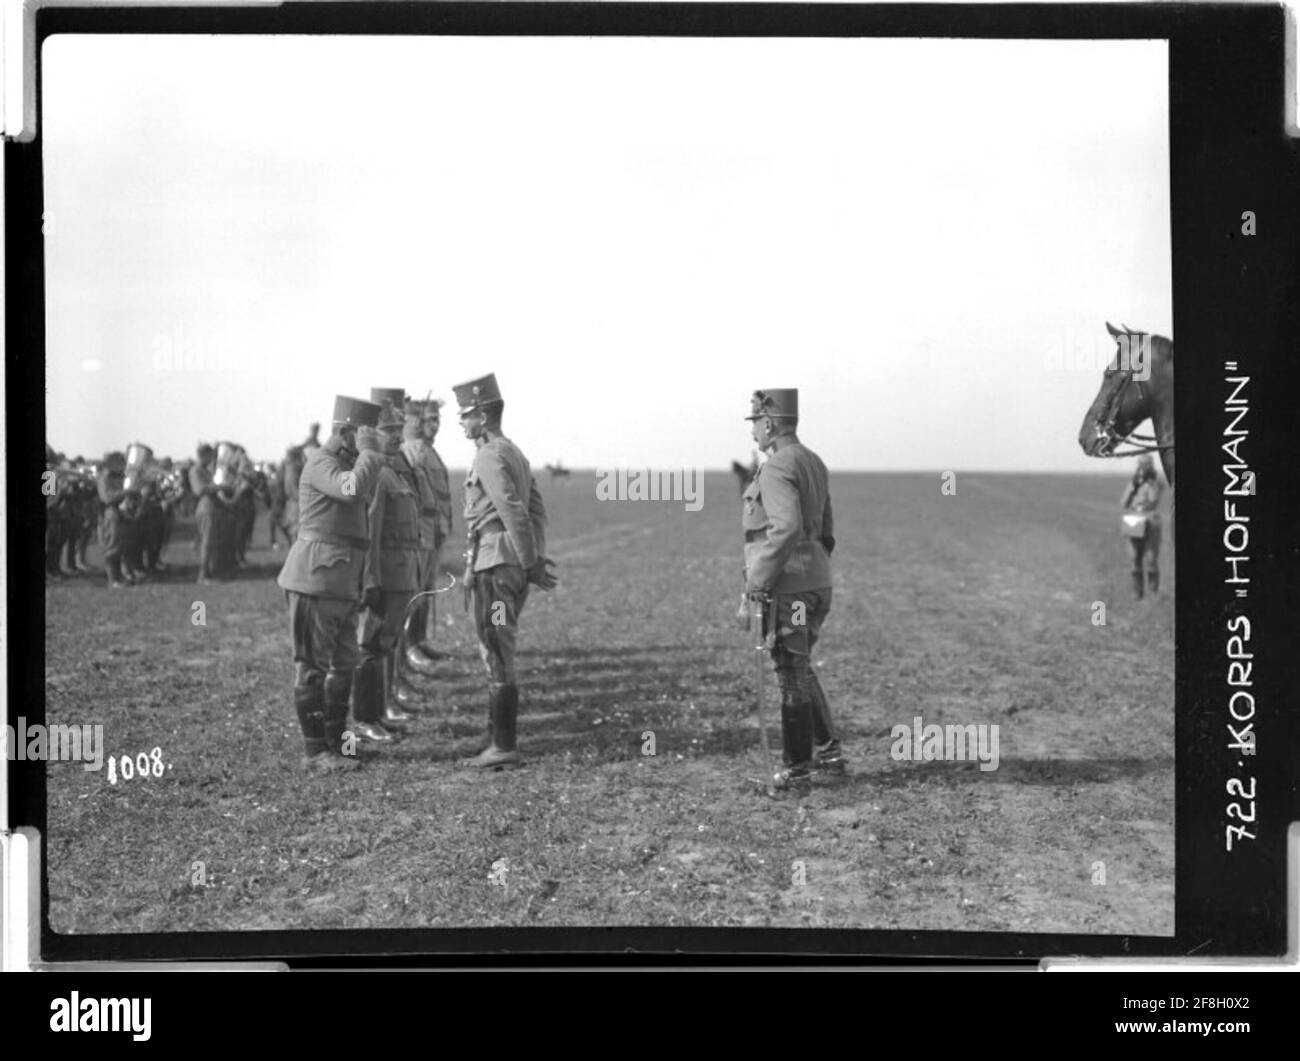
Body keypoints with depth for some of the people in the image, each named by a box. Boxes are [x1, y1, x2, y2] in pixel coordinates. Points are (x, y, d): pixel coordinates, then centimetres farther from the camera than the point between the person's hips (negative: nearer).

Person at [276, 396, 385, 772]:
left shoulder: (347, 464, 20)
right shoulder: (321, 462, -11)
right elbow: (353, 488, -32)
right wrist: (372, 452, -17)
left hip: (342, 585, 10)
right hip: (315, 581, -10)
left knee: (344, 665, 13)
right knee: (313, 666, -4)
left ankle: (336, 743, 22)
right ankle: (315, 752, 0)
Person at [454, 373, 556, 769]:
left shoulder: (489, 457, -14)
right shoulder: (514, 452, 16)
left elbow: (515, 514, -21)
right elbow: (537, 509, 14)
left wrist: (531, 565, -15)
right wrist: (536, 559, 9)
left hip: (492, 564, -10)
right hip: (514, 567, 10)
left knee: (497, 657, -5)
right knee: (498, 654, 15)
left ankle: (504, 747, -1)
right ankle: (500, 739, 22)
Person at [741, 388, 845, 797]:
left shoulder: (777, 468, -15)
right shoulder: (814, 463, 15)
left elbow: (786, 528, -28)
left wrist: (759, 579, -22)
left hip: (787, 588, -9)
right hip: (817, 583, 9)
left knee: (792, 675, -1)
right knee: (800, 668, 22)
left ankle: (797, 772, 6)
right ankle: (829, 751, 26)